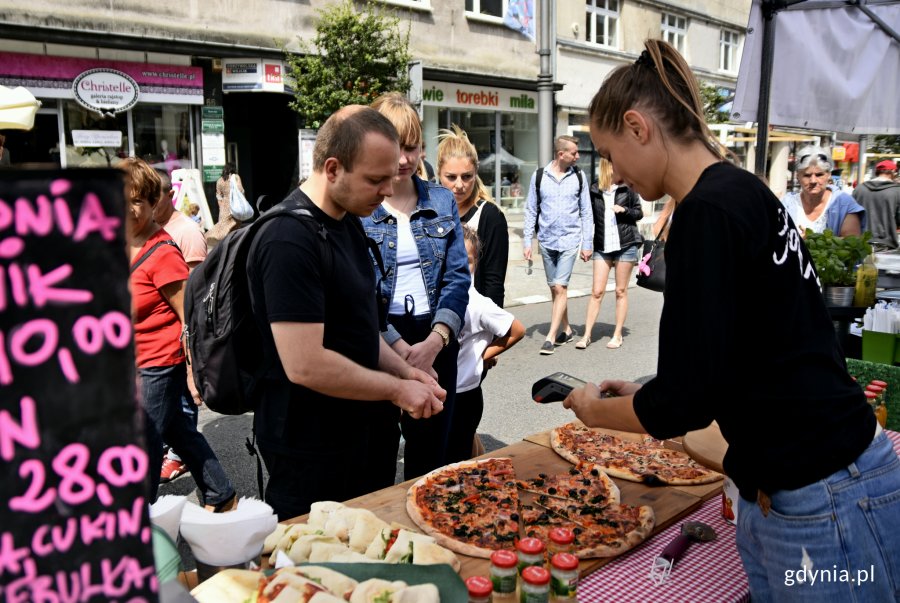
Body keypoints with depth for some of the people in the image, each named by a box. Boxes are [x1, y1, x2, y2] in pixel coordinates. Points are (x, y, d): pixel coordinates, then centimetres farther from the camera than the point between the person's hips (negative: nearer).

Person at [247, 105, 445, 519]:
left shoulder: (347, 222, 7)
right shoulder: (289, 239, -24)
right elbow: (305, 365, -28)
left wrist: (403, 371, 1)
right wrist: (397, 389, -17)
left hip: (364, 432, 9)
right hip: (312, 451, -9)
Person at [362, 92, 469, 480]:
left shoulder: (442, 201, 6)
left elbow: (458, 278, 1)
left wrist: (433, 343, -13)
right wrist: (401, 349, -17)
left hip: (436, 341, 3)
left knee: (431, 456, 15)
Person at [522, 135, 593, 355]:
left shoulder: (579, 177, 3)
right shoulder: (539, 176, 1)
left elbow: (586, 212, 6)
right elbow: (531, 211, 6)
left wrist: (587, 244, 3)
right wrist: (527, 242, 1)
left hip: (570, 240, -2)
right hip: (547, 240, 2)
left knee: (560, 288, -10)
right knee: (554, 288, 10)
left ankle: (550, 337, -6)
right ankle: (566, 330, 26)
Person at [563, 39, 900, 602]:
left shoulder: (709, 213, -21)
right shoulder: (744, 193, 7)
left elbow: (687, 400, -20)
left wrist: (596, 409, -2)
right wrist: (641, 394, 14)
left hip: (826, 510, -8)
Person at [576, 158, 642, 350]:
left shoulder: (627, 188, 2)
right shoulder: (594, 191, 4)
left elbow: (639, 212, 8)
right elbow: (590, 217, 11)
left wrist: (624, 210, -11)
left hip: (626, 244, 0)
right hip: (602, 246, 1)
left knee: (621, 291, 5)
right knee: (597, 291, -1)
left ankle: (617, 335, 15)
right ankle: (586, 335, 5)